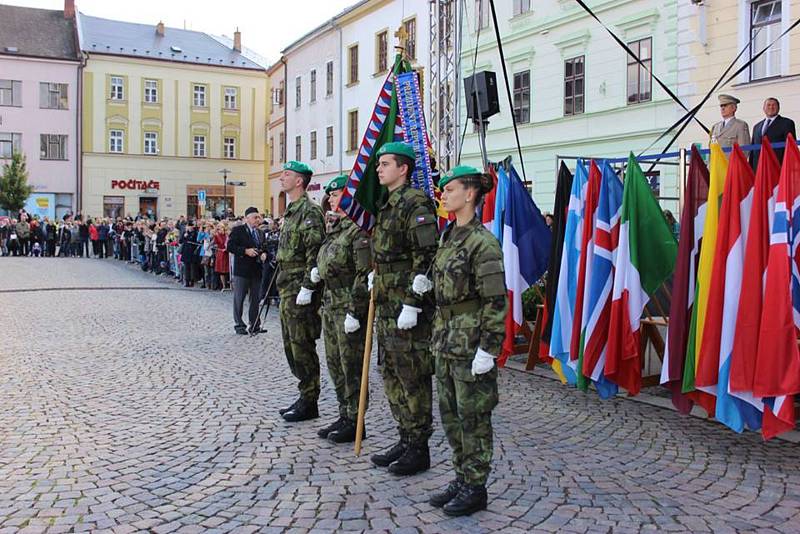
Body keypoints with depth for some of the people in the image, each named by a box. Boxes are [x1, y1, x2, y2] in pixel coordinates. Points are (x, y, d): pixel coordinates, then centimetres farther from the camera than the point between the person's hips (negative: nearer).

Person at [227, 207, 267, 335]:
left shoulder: (259, 232, 14)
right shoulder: (238, 230, -4)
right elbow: (230, 246, -11)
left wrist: (263, 254, 1)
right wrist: (245, 251, -20)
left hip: (256, 270, 6)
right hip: (242, 270, -5)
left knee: (255, 299, 9)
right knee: (239, 299, 2)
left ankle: (254, 325, 16)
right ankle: (239, 325, 12)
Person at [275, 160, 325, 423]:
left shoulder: (310, 211, -12)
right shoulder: (290, 212, 18)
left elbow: (315, 253, -20)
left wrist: (307, 288, -23)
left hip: (301, 291, -10)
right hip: (287, 290, 10)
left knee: (302, 346, -4)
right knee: (291, 345, 14)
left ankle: (309, 403, 6)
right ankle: (304, 397, 24)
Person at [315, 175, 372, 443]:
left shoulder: (358, 230, -14)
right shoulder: (333, 228, 15)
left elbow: (364, 273, -20)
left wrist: (354, 311, -22)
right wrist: (318, 270, 7)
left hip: (349, 306, -10)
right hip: (330, 304, 10)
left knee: (351, 365, -1)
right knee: (335, 363, 15)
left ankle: (355, 421, 11)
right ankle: (344, 415, 27)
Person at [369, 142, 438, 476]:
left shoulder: (416, 204, -14)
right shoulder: (387, 206, 17)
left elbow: (425, 258, -20)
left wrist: (412, 304, -22)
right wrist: (375, 281, 21)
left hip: (408, 307, -10)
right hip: (387, 306, 10)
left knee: (413, 378, -1)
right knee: (392, 375, 15)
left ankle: (419, 450, 11)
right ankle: (406, 439, 27)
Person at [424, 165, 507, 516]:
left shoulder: (482, 242, -15)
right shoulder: (449, 237, 11)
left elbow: (495, 301, -18)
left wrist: (488, 349, -20)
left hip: (470, 339, -9)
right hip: (446, 338, 9)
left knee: (472, 415, 3)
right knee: (450, 413, 15)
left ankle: (475, 488, 17)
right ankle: (462, 478, 29)